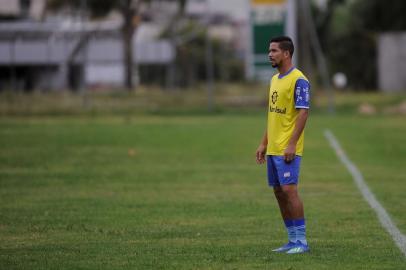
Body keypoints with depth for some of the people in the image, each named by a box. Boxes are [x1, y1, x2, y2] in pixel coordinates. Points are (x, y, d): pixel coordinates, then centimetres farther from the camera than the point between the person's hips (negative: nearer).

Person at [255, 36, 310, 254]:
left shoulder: (298, 80, -12)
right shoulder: (275, 79, 16)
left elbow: (303, 113, -17)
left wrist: (292, 145, -22)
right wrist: (264, 143, 18)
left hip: (288, 150, -9)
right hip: (273, 149, 9)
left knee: (289, 190, -13)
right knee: (279, 192, 9)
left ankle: (301, 241, -8)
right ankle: (292, 240, 14)